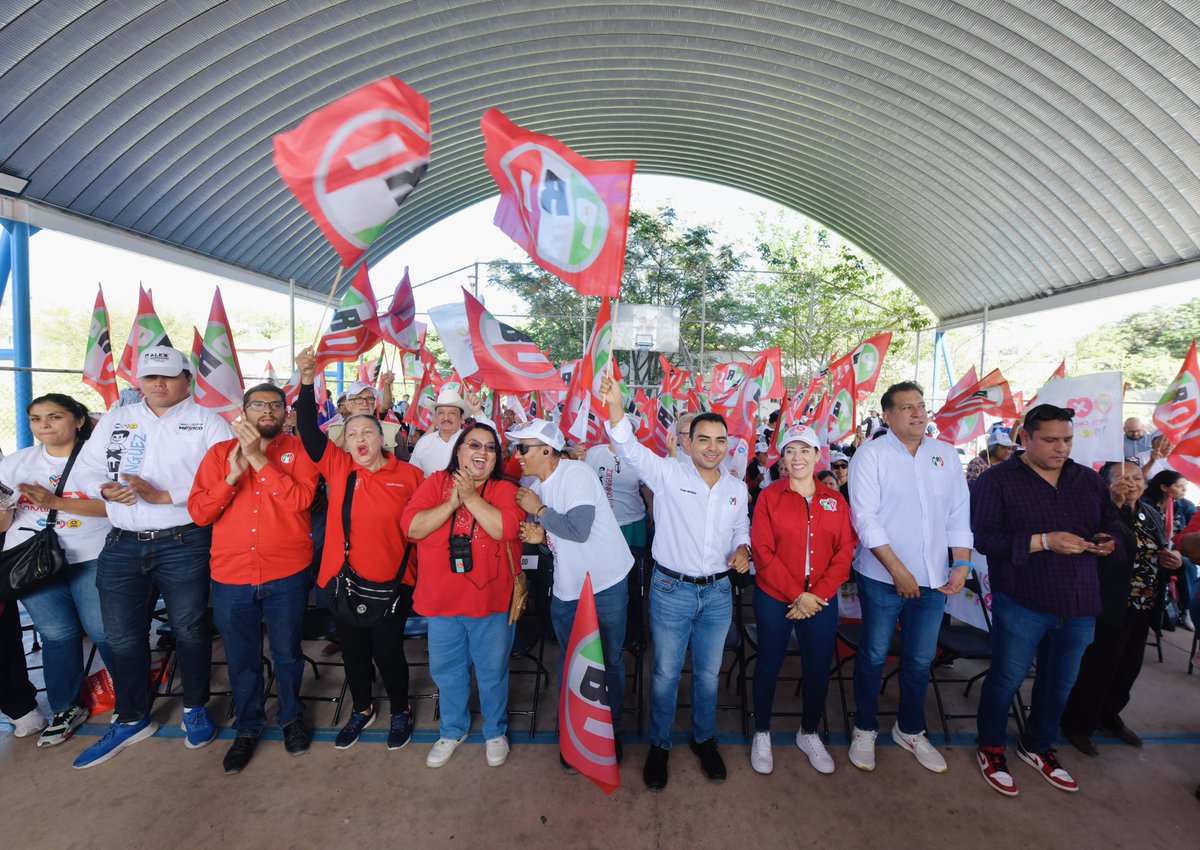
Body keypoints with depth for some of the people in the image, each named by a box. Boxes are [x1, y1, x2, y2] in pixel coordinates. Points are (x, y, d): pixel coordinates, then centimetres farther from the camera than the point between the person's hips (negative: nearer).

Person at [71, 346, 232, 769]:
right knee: (121, 636, 11)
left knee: (189, 630, 7)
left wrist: (164, 495, -19)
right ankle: (131, 718, 31)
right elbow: (88, 467, 12)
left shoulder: (208, 422, -2)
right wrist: (106, 489, -9)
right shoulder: (114, 420, 15)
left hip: (184, 544, -4)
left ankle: (195, 708, 27)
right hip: (122, 544, 5)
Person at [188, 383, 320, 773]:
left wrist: (259, 459, -19)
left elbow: (300, 499, -17)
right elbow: (198, 512, -3)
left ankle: (292, 716, 39)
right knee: (241, 658, 17)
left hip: (286, 575, -2)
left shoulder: (298, 449, -2)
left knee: (287, 653, 14)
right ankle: (247, 728, 39)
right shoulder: (220, 453, 4)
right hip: (230, 577, 2)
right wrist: (232, 475, -17)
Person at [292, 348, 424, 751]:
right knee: (353, 652, 19)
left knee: (388, 651, 10)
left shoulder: (409, 475, -6)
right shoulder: (337, 468, -1)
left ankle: (400, 711, 36)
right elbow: (308, 430, -9)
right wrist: (307, 379, -19)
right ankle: (362, 709, 44)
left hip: (392, 583, -2)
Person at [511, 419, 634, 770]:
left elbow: (578, 529, -30)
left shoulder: (576, 473, -19)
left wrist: (538, 510, -17)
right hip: (566, 589, 6)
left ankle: (611, 728, 34)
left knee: (610, 659, 12)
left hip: (606, 583, -6)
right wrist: (538, 535, -10)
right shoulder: (533, 487, 5)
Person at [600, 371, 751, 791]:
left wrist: (741, 550, -6)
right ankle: (659, 745, 33)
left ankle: (704, 739, 42)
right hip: (672, 590, -3)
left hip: (718, 593, 4)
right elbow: (630, 448, -25)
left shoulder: (737, 488, 5)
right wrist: (615, 405, -42)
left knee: (709, 673, 18)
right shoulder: (668, 474, -11)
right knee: (665, 673, 10)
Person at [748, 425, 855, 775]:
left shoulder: (835, 500, 3)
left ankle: (809, 733, 37)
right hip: (774, 598, -2)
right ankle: (762, 734, 31)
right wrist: (797, 595, -14)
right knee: (769, 665, 10)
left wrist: (817, 595, -10)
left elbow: (844, 552, 0)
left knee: (819, 668, 12)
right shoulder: (769, 497, -6)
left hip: (821, 601, 3)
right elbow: (762, 552, -10)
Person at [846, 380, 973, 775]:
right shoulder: (871, 454, -8)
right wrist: (898, 570, -16)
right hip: (882, 577, -4)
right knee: (874, 655, 9)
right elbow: (865, 517, -14)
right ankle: (864, 729, 29)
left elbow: (959, 514, 9)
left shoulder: (945, 454, 7)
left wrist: (962, 564, 0)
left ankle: (910, 729, 37)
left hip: (933, 579, 4)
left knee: (920, 660, 16)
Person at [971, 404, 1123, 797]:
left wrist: (1109, 542, -6)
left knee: (1059, 683, 20)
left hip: (1079, 605, 6)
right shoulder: (997, 480, -9)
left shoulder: (1090, 481, 9)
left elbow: (1114, 526, 17)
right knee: (1006, 679, 6)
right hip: (1022, 603, -6)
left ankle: (1038, 746, 42)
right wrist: (1044, 541, -24)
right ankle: (990, 749, 27)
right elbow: (985, 538, -16)